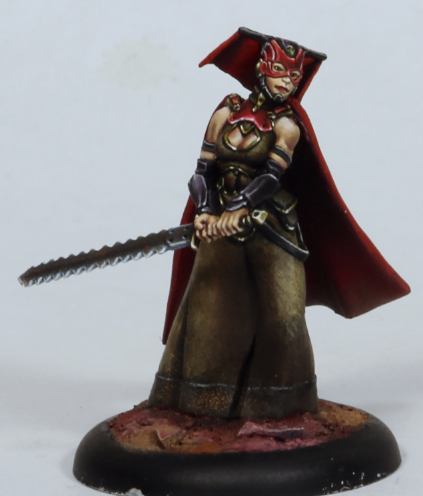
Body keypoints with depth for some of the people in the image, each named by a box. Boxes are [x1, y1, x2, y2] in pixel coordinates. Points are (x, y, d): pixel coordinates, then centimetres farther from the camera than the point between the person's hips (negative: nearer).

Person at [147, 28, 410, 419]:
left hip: (272, 228, -1)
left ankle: (276, 399, 11)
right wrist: (207, 213, -17)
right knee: (207, 307, -1)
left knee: (279, 311, -5)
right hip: (221, 224, 2)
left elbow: (272, 175, -15)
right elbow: (203, 170, -1)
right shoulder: (226, 112, 4)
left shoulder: (287, 123, -2)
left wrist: (238, 209, -26)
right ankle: (198, 399, 13)